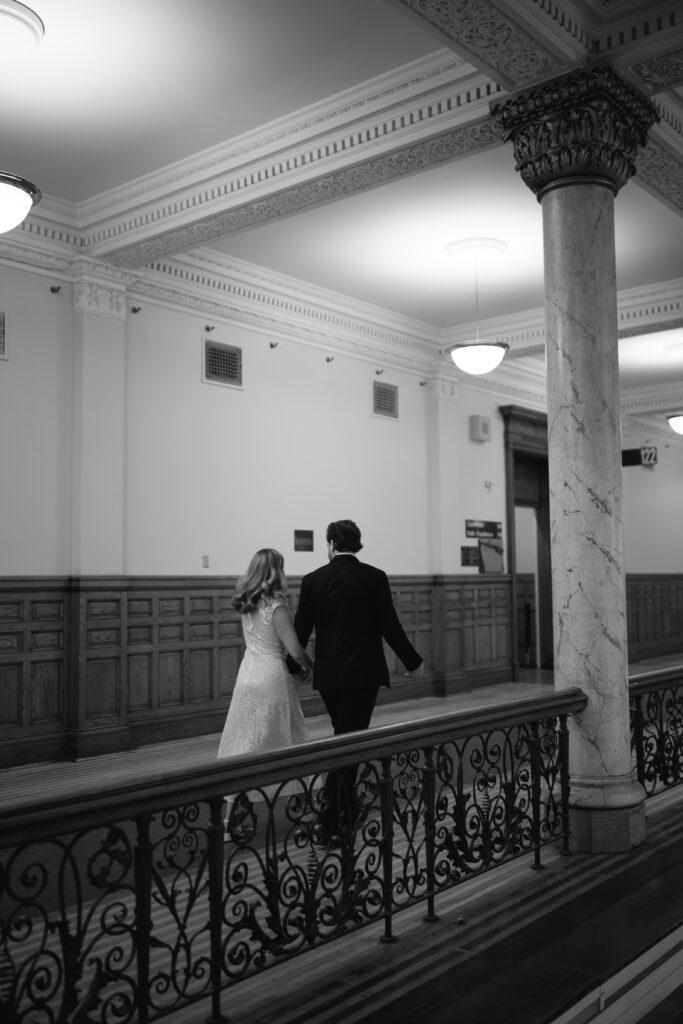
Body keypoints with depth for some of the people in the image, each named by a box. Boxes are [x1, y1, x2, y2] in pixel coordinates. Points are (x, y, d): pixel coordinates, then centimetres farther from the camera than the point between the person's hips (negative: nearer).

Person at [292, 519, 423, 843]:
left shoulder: (313, 580, 0)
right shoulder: (374, 577, -6)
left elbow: (301, 631, 3)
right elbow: (390, 626, -6)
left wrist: (293, 668, 18)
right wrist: (413, 662, 8)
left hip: (327, 675, 4)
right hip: (363, 673, -3)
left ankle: (346, 813, 29)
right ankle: (329, 822, -2)